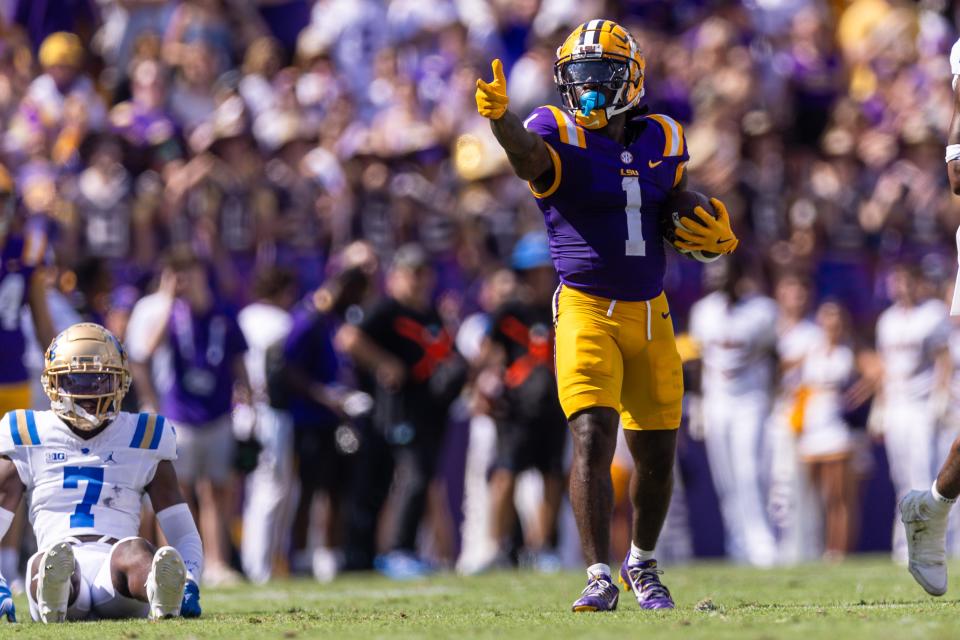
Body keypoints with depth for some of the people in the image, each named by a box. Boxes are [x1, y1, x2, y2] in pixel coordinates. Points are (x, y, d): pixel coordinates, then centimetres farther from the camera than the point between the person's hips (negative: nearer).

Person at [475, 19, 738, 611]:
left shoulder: (662, 141, 8)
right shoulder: (561, 136, -7)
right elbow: (527, 154, -31)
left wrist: (716, 234, 4)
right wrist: (500, 117, -53)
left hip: (650, 317, 5)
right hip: (588, 312, -5)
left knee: (657, 455, 10)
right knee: (593, 439, -19)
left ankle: (643, 564, 33)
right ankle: (599, 577, -15)